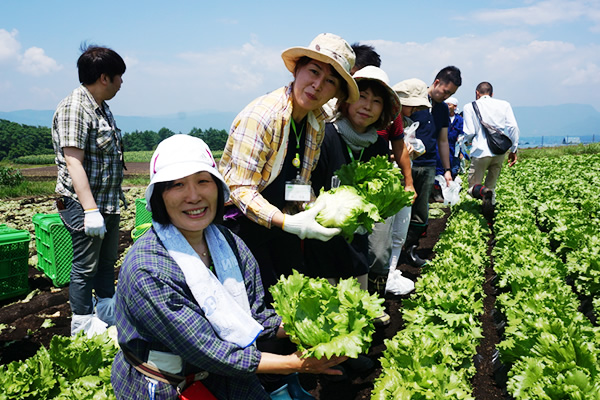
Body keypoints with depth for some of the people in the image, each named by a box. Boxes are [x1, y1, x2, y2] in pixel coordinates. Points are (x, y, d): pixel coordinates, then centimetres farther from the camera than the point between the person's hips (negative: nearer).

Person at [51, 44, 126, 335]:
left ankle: (107, 314, 36)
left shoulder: (101, 107, 13)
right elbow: (73, 162, -23)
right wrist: (91, 210, -28)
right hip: (84, 204, -9)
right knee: (85, 268, 2)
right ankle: (83, 330, 16)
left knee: (107, 261, 19)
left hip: (109, 202, 9)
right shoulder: (74, 108, -17)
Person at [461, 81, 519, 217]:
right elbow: (513, 127, 0)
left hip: (481, 151, -3)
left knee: (473, 188, 4)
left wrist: (465, 140, 18)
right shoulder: (504, 104, 9)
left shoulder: (469, 107, 1)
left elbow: (469, 133, -5)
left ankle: (483, 191, -28)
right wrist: (514, 150, 8)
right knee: (491, 185, 20)